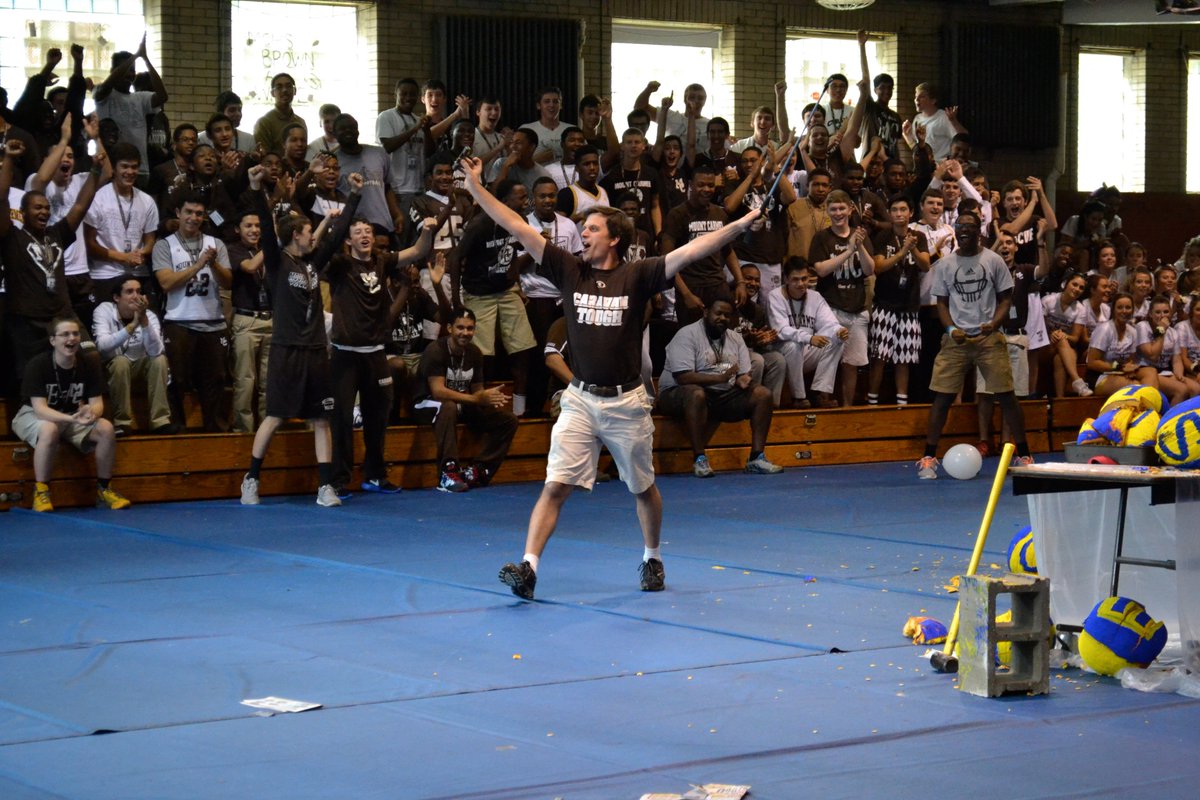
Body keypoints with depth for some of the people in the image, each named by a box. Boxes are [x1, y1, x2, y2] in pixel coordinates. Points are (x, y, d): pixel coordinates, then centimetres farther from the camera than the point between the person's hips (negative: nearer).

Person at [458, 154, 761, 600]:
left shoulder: (637, 276, -4)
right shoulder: (569, 271, 2)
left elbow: (690, 251, -13)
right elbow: (519, 229, 0)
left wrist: (742, 224, -23)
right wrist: (475, 187, -3)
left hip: (626, 401, -1)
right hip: (580, 399, 1)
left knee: (643, 488, 15)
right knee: (556, 486, -9)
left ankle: (652, 559, 36)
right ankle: (528, 568, -15)